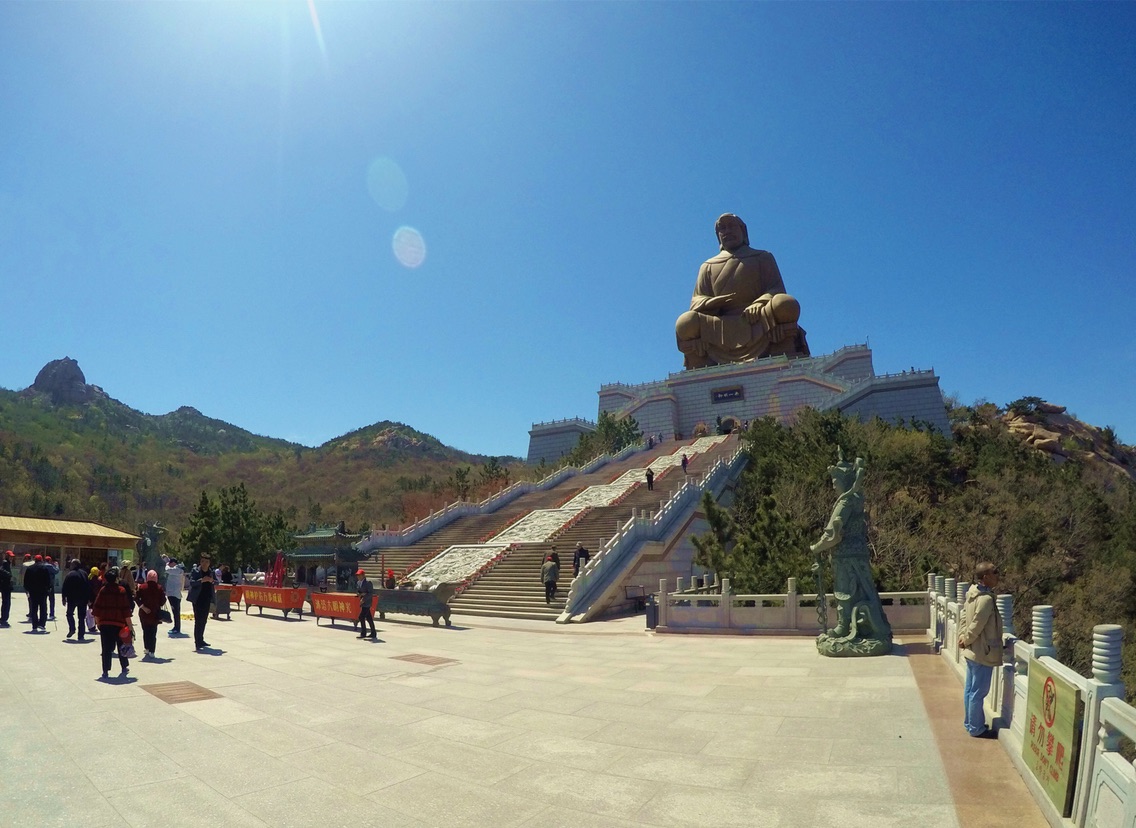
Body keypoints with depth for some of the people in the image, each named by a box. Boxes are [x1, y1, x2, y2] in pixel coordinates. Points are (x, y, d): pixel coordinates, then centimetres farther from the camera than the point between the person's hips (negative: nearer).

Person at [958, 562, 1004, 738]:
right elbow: (976, 626, -23)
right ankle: (977, 729, 15)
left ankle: (970, 722, 30)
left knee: (970, 689, 18)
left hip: (972, 652, 9)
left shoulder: (973, 593, 4)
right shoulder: (986, 599, -24)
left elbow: (964, 617, 10)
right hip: (982, 653, -9)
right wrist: (966, 640, -7)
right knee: (978, 692, 4)